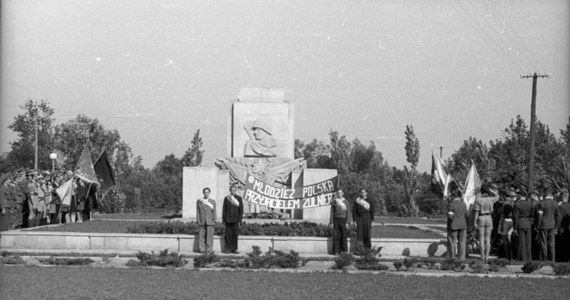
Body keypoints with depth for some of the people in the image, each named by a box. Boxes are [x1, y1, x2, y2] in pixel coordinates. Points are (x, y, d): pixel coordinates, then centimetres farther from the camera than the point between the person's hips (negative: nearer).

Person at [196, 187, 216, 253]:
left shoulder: (213, 202, 9)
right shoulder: (199, 201, 10)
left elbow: (214, 212, 7)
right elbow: (197, 211, 8)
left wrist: (214, 221, -2)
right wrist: (198, 221, -1)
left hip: (210, 222, 0)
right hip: (202, 222, 0)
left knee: (210, 235, -6)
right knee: (202, 236, -2)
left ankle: (209, 249, -4)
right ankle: (202, 249, 0)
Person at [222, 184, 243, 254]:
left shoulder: (239, 198, 6)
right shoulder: (226, 198, 8)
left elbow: (241, 210, 6)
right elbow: (224, 210, 9)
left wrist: (239, 220, -2)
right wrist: (224, 219, 2)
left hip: (235, 220, 0)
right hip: (228, 220, 0)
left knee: (235, 235, -1)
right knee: (228, 235, -2)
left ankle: (234, 249, 5)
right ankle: (228, 249, 3)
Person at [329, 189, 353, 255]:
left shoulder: (346, 202, 5)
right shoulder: (334, 202, 6)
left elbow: (348, 212, 2)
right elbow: (332, 213, 6)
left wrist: (347, 222, -7)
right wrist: (331, 223, -2)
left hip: (343, 220, 0)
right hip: (336, 220, 0)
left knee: (343, 236, -2)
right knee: (336, 236, -5)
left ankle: (344, 250, 5)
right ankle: (336, 251, -3)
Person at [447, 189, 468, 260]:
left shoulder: (451, 204, -11)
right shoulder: (463, 204, 4)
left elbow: (450, 216, -20)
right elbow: (466, 215, 7)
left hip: (453, 226, -4)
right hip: (463, 225, 4)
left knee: (452, 242, 4)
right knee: (462, 242, 6)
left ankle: (452, 257, 4)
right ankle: (461, 258, 5)